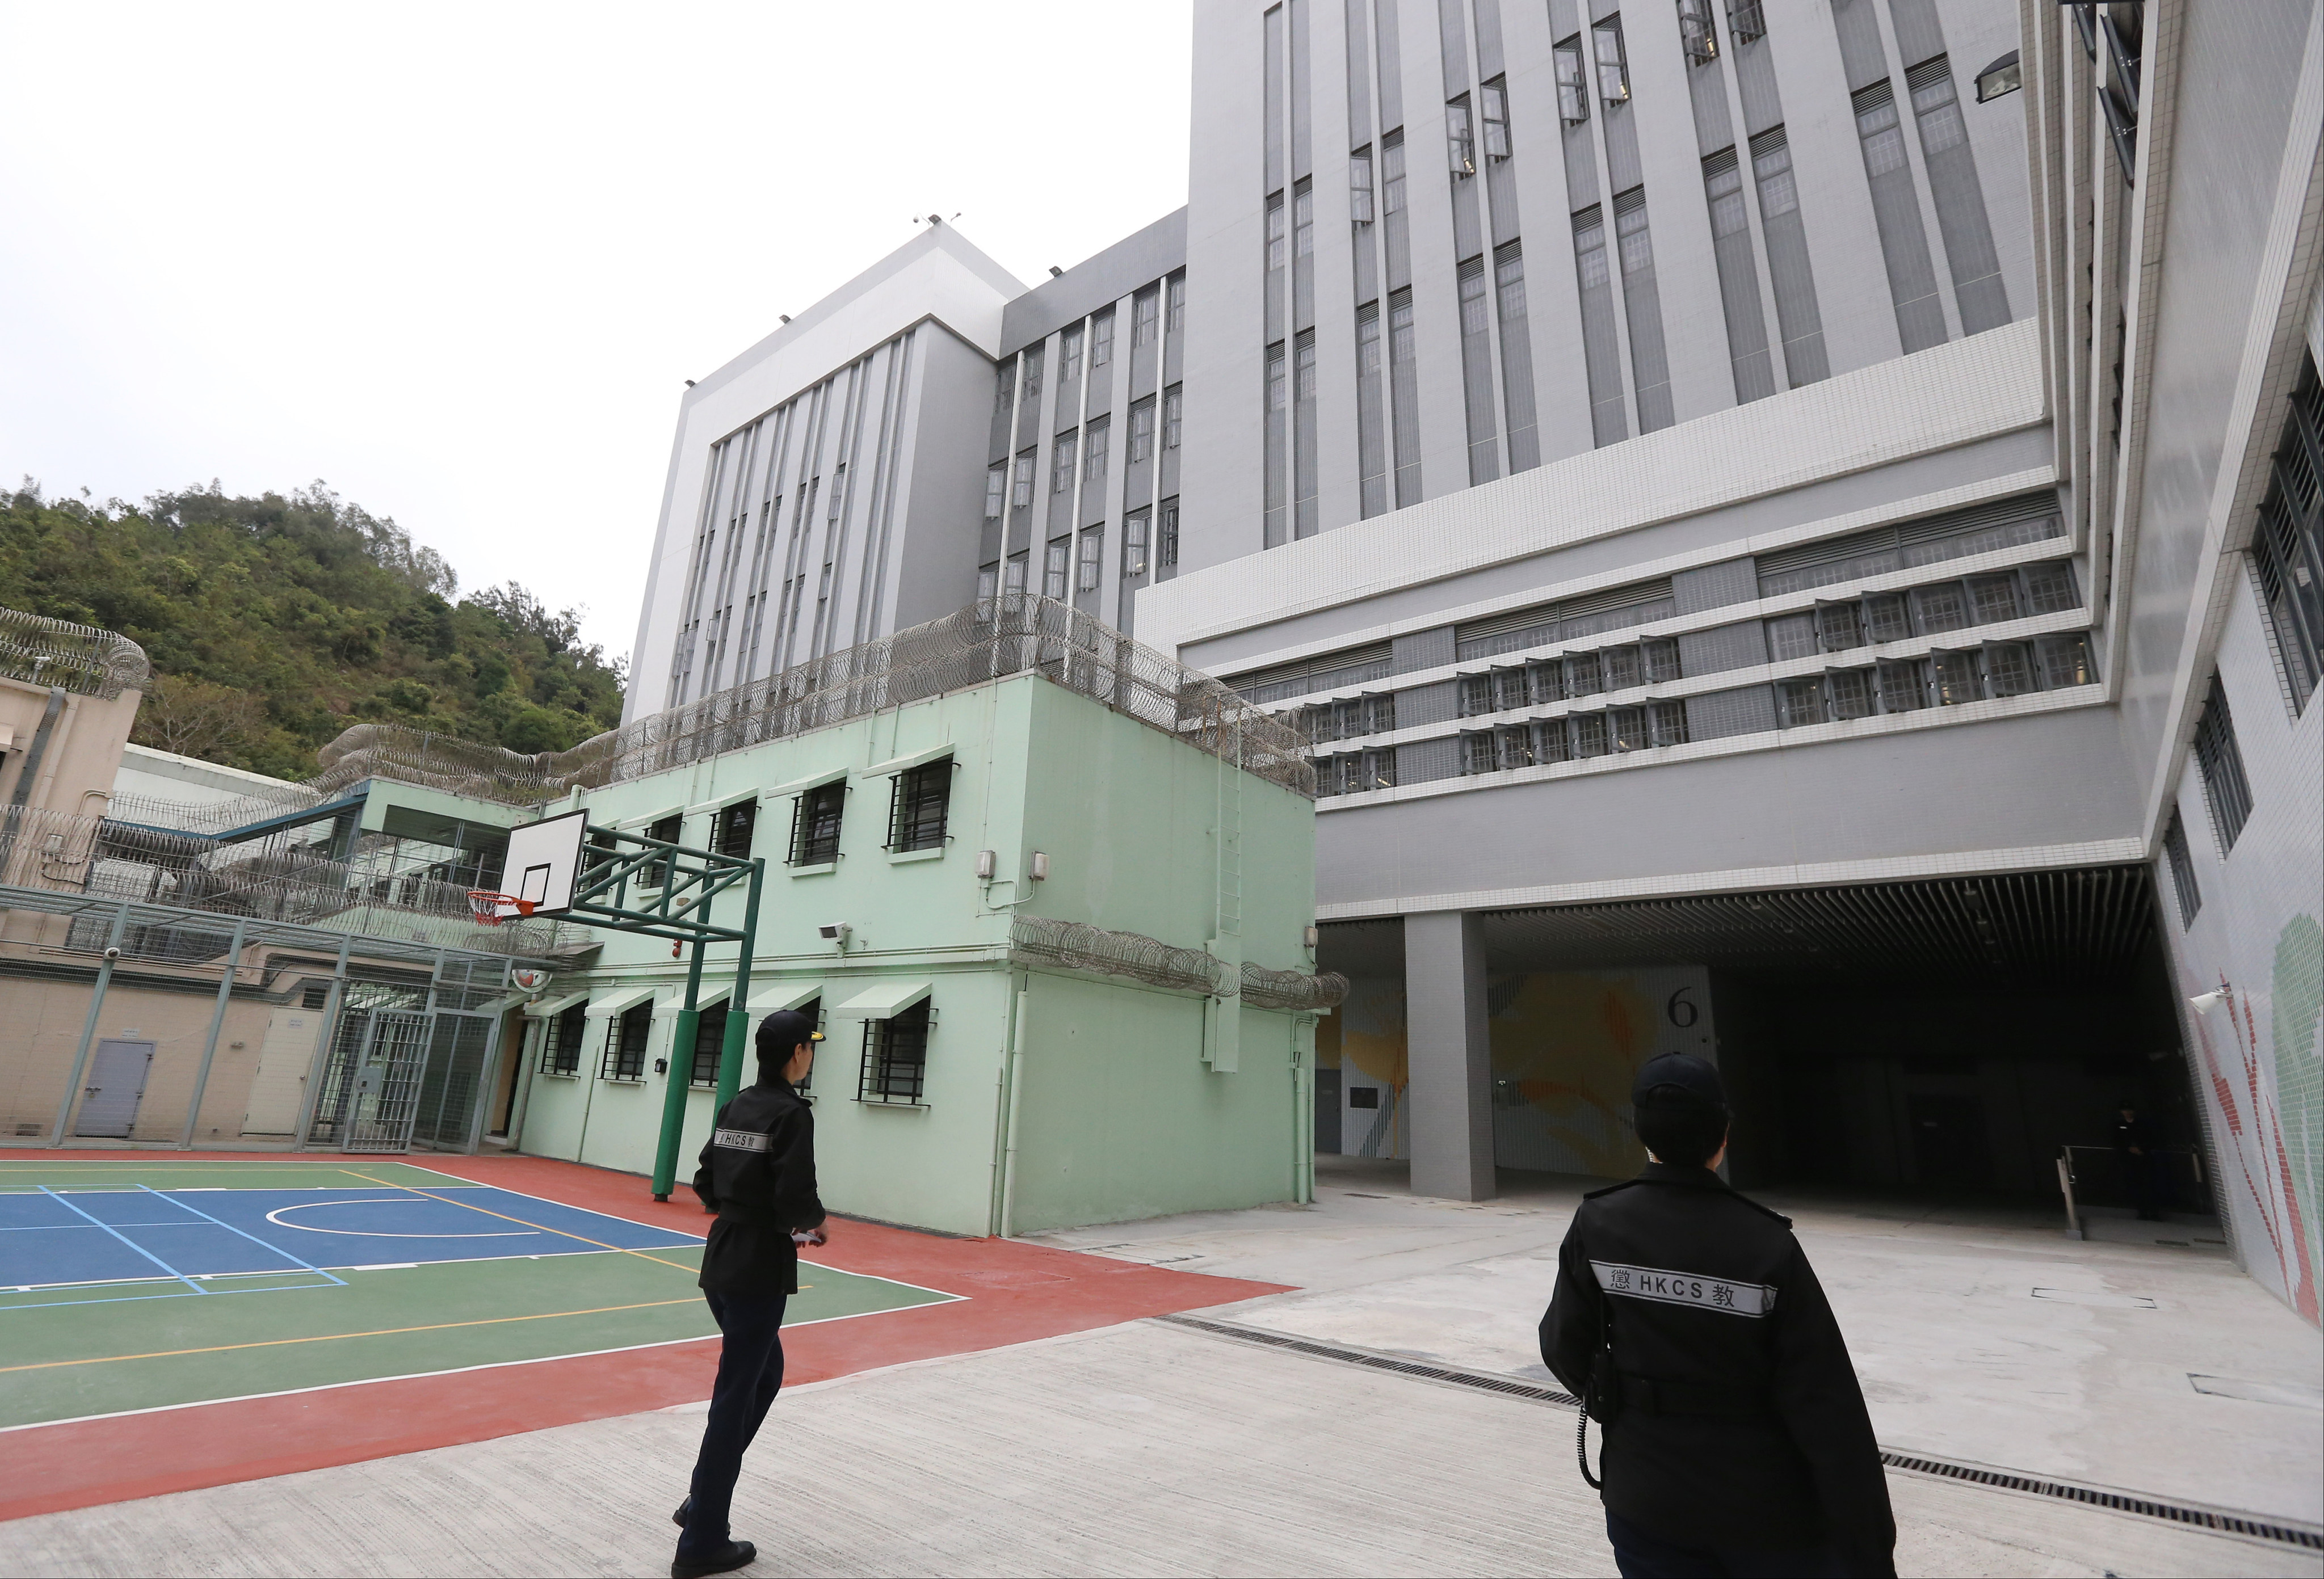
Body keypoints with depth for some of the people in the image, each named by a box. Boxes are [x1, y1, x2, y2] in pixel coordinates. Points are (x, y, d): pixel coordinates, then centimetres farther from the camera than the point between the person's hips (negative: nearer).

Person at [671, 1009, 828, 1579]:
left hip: (721, 1262, 8)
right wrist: (813, 1223, -3)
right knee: (735, 1398, 4)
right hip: (758, 1274, -8)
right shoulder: (791, 1113, -18)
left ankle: (703, 1499, 29)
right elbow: (797, 1198, -23)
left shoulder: (736, 1106, 6)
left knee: (766, 1373, 24)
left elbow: (706, 1184, 12)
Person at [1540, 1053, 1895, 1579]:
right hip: (1769, 1513, -1)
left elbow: (1565, 1348, -1)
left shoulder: (1598, 1226, -13)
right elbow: (1830, 1417, -16)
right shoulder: (1769, 1249, -18)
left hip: (1648, 1503, 1)